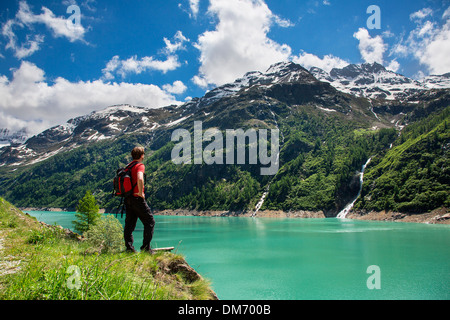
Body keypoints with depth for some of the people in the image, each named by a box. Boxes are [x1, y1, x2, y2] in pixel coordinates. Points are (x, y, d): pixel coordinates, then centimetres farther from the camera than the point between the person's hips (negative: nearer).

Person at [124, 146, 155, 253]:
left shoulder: (128, 166, 15)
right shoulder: (140, 165, -10)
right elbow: (140, 179, -29)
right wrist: (141, 193, -18)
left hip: (128, 199, 8)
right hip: (137, 199, -8)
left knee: (129, 223, 10)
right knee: (150, 221, 2)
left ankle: (129, 247, 9)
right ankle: (146, 247, -1)